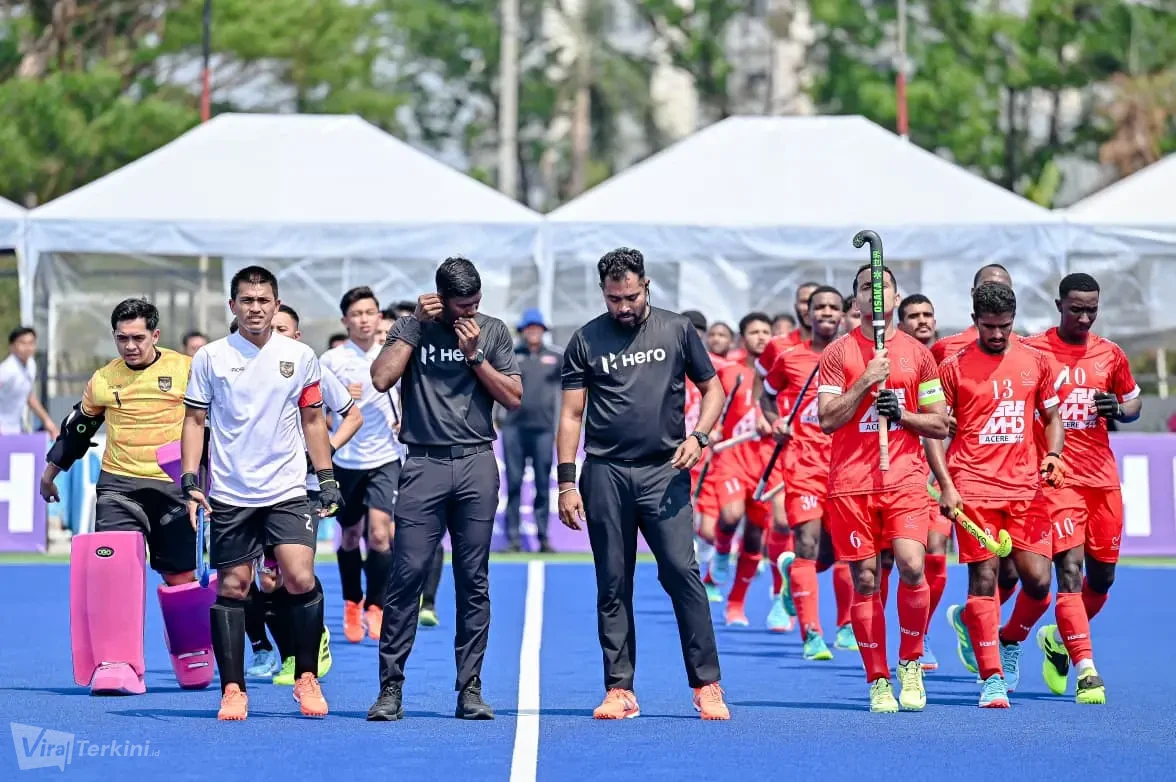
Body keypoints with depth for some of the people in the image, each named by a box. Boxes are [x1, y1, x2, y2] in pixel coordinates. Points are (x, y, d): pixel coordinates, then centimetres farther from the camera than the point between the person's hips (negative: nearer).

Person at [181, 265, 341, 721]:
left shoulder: (300, 357, 5)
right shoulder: (210, 358, 2)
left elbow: (313, 421, 13)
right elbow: (195, 420, 6)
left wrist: (327, 479, 9)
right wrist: (190, 481, -2)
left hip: (288, 491, 0)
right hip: (229, 495, 0)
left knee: (301, 579, -14)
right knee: (232, 587, 1)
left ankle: (306, 678, 2)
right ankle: (233, 690, 7)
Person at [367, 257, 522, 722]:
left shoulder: (493, 332, 10)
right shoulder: (411, 328, 6)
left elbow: (514, 398, 5)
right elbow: (381, 379, -8)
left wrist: (475, 355, -5)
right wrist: (417, 325, -5)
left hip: (477, 463, 2)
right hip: (424, 462, -1)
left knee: (474, 581, 2)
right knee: (407, 575, -7)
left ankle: (470, 688, 7)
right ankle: (390, 687, -3)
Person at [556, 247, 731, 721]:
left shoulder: (677, 330, 6)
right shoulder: (586, 340, 6)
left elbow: (712, 388, 13)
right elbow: (571, 414, 7)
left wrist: (698, 437, -6)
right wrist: (566, 482, 0)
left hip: (664, 471, -1)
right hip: (605, 473, 1)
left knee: (682, 572, -11)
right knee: (612, 587, 3)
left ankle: (707, 685, -6)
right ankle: (619, 690, 8)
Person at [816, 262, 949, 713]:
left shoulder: (918, 354, 10)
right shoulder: (838, 353, 6)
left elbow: (940, 425, 11)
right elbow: (826, 420, -2)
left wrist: (904, 414, -7)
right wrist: (866, 381, -11)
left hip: (905, 478, 0)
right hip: (851, 483, 0)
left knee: (911, 566, -18)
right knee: (864, 579, -2)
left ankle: (910, 664, 3)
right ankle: (877, 681, 8)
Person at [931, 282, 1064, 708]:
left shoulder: (1035, 362, 9)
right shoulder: (954, 367, 0)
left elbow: (1052, 417, 19)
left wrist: (1053, 456, -1)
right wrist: (945, 485, -9)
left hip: (1025, 488, 3)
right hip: (974, 489, -3)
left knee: (1038, 579, -5)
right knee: (983, 578, -8)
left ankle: (1010, 639, 26)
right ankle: (992, 678, -2)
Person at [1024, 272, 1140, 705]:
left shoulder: (1110, 354, 8)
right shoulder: (1031, 352, -4)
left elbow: (1134, 401, 19)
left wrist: (1119, 409, -4)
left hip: (1103, 478, 5)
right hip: (1057, 478, -5)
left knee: (1102, 575, 10)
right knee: (1070, 570, -14)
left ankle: (1060, 639, 36)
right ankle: (1086, 672, -17)